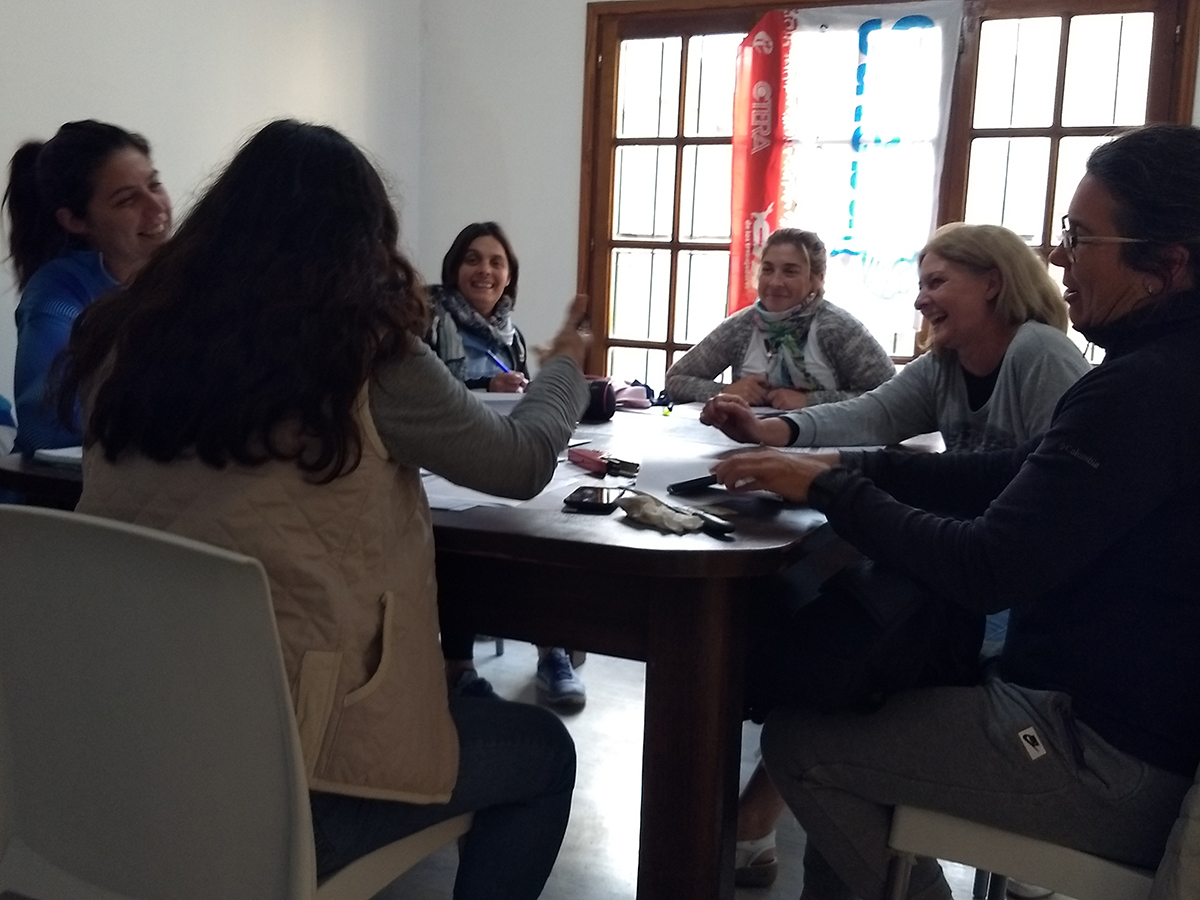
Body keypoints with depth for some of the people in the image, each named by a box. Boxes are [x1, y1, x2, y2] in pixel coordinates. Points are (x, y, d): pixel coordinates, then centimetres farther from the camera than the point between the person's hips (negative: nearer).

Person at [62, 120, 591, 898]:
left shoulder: (127, 339, 0)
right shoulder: (367, 356, -15)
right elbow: (523, 461, 0)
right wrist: (567, 364, 19)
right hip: (278, 767, -6)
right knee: (544, 752, 20)